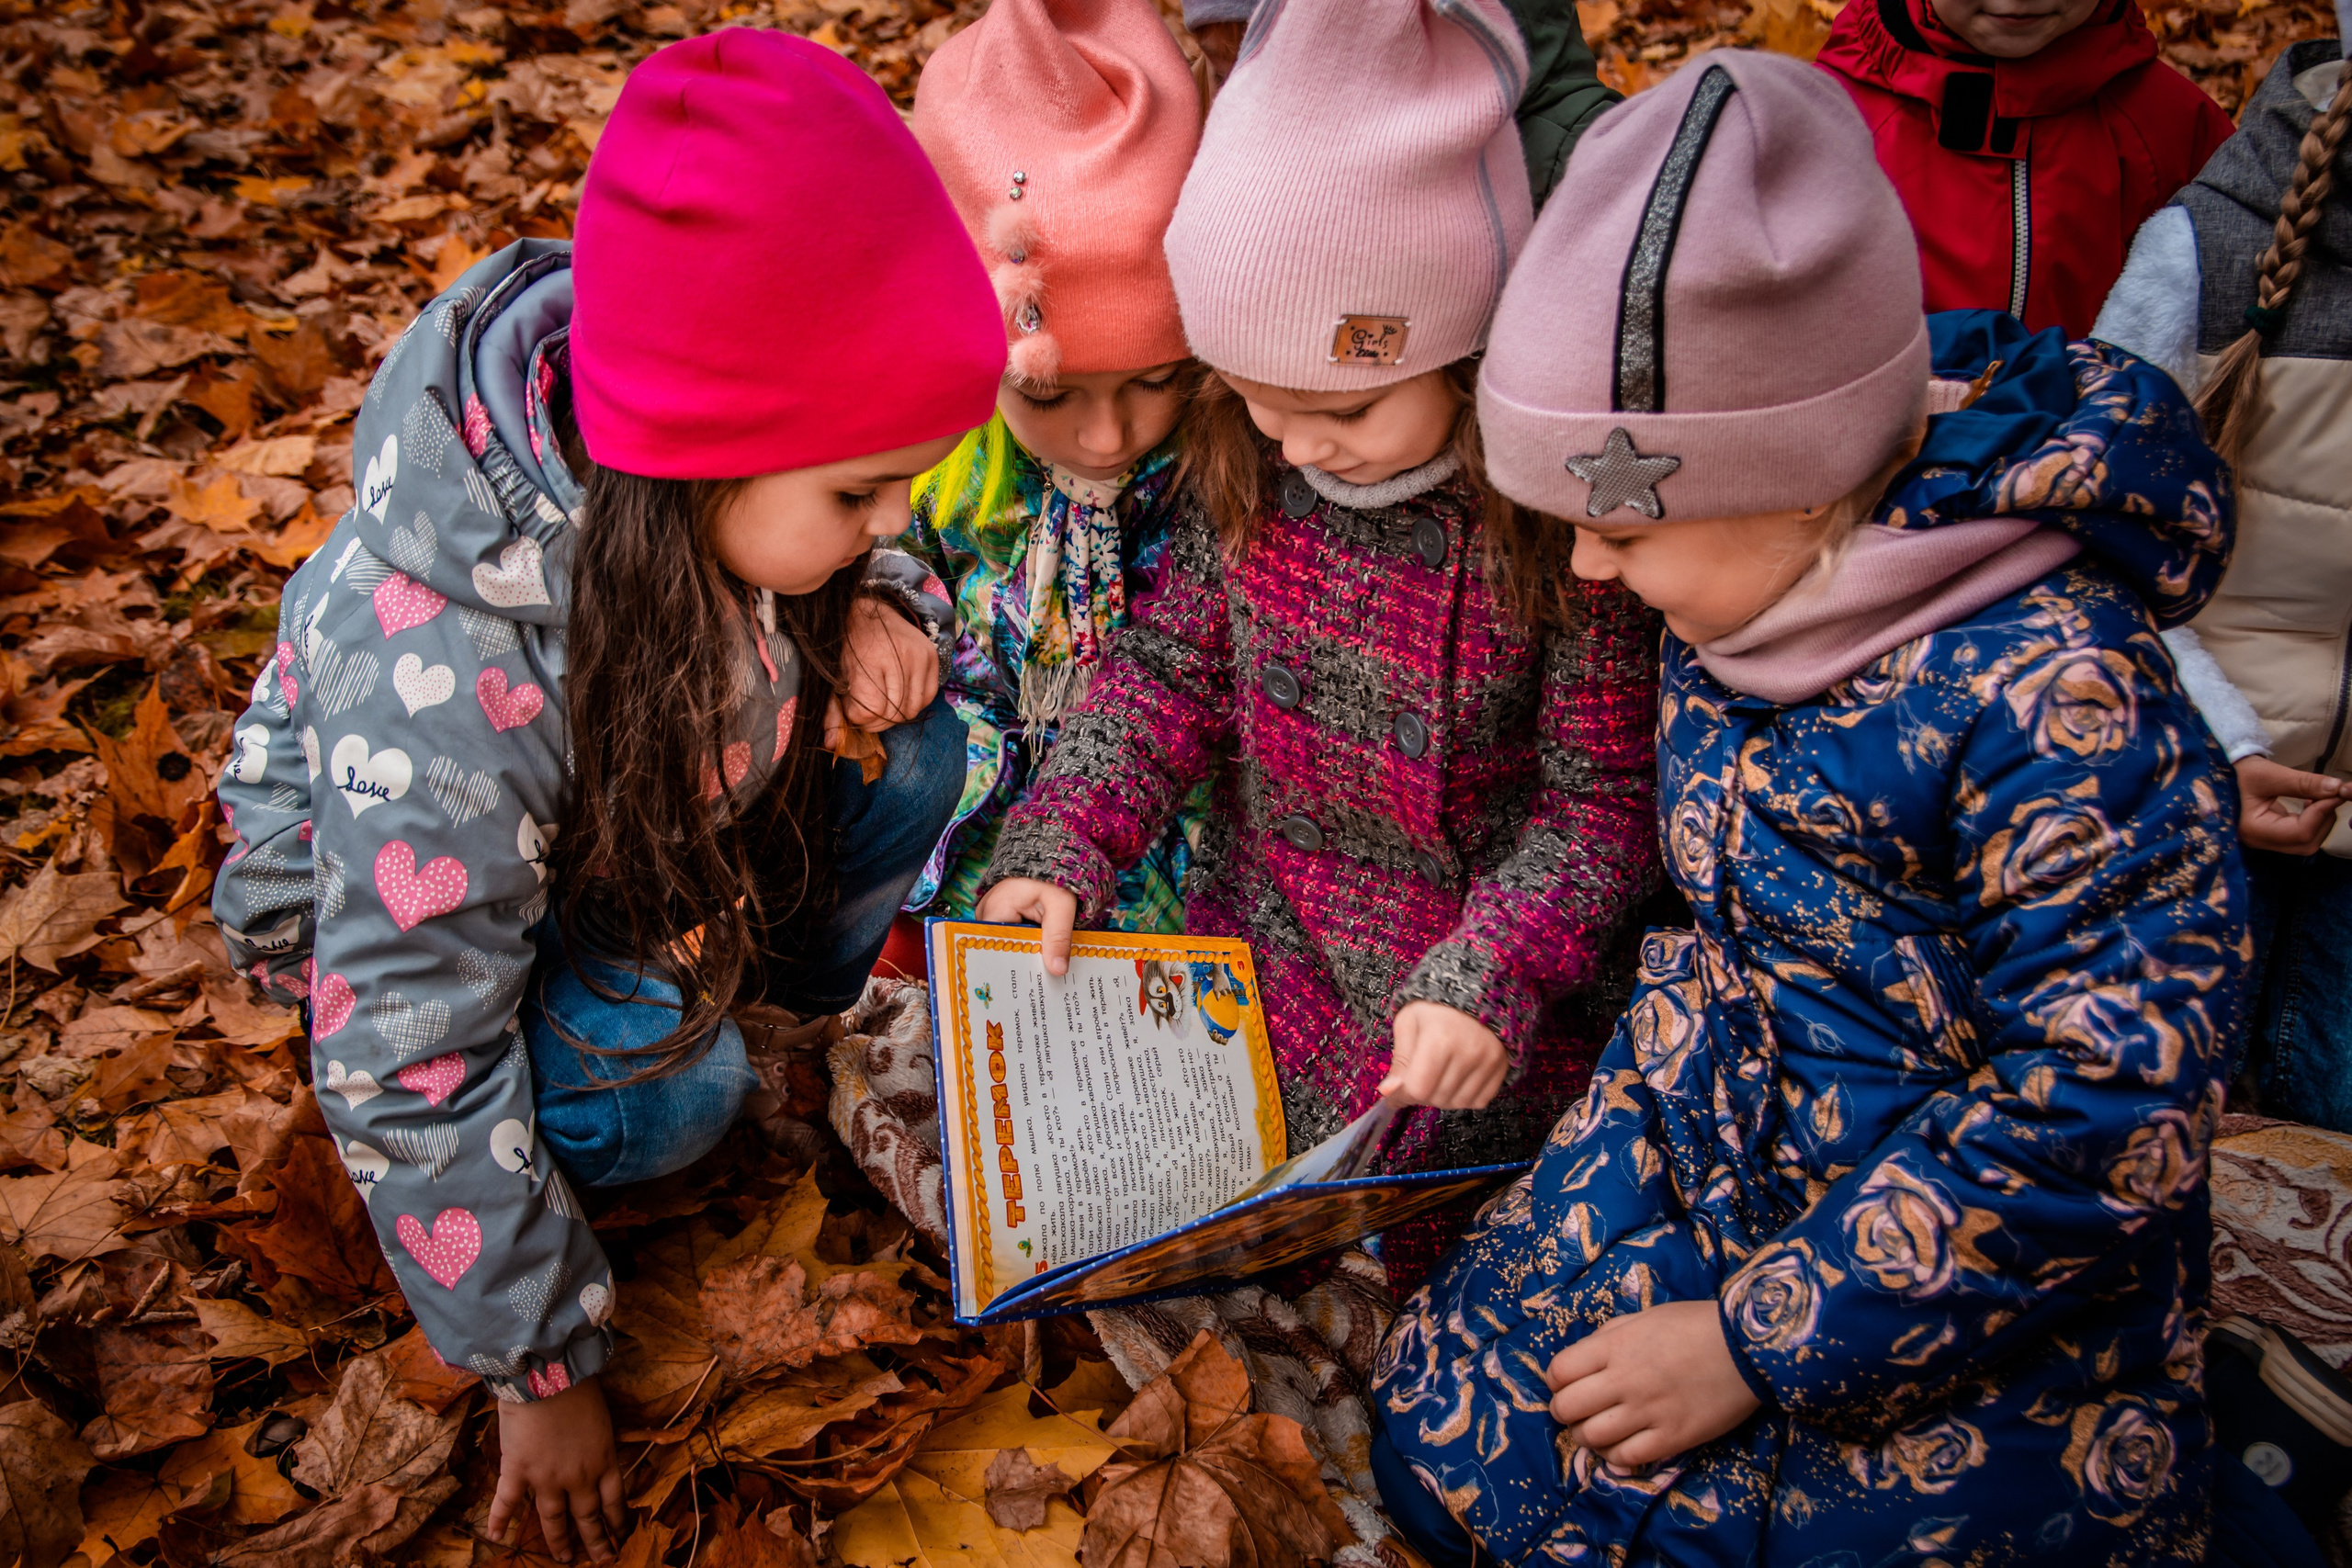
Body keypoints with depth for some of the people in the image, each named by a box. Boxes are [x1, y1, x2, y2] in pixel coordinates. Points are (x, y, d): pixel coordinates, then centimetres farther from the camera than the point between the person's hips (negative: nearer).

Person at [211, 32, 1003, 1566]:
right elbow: (407, 1073, -32)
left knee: (910, 749, -17)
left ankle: (802, 992, 8)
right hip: (386, 888, -5)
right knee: (668, 1089, -33)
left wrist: (865, 607, -25)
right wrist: (543, 1369, -21)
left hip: (647, 802, 6)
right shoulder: (445, 678, -43)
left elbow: (803, 570, 0)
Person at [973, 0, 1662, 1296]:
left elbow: (1601, 796, -16)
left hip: (1456, 1006, -4)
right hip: (1261, 942, 5)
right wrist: (1059, 849, -13)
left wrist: (1490, 978, -28)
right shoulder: (1239, 465, -9)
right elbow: (1167, 669, -1)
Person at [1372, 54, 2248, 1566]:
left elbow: (2106, 1111, -27)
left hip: (1983, 1303, -6)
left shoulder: (2053, 694, -29)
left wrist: (1763, 1341, -23)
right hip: (1710, 1144, 7)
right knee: (1448, 1432, 5)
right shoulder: (1742, 594, -6)